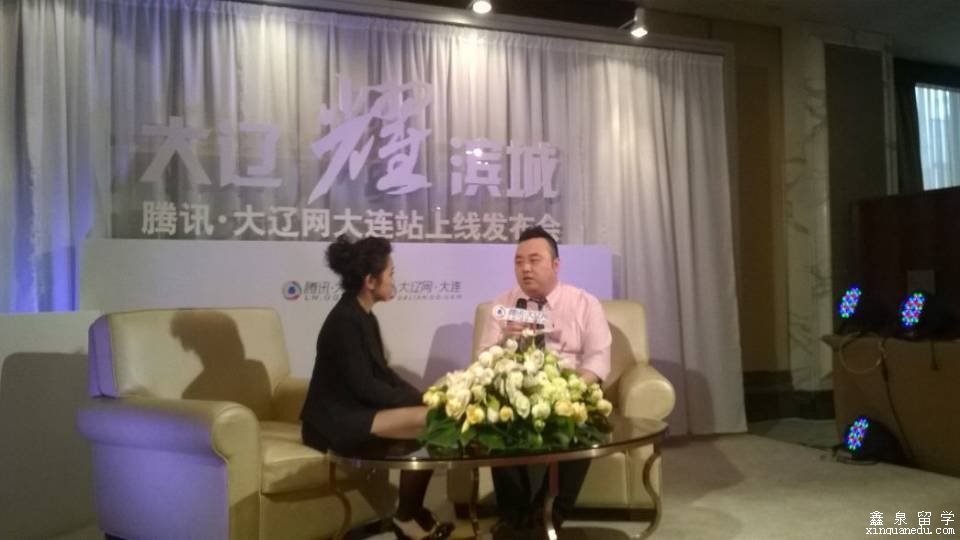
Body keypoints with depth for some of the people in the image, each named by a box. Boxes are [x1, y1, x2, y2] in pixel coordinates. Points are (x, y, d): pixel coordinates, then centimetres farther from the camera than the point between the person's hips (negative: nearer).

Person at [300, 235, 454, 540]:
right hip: (335, 421, -9)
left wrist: (420, 397, -1)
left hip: (354, 412, 9)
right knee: (428, 421, -21)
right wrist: (417, 401, -13)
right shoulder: (345, 320, -19)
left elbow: (381, 373, 12)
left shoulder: (362, 316, 11)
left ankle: (413, 513, 3)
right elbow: (364, 386, -21)